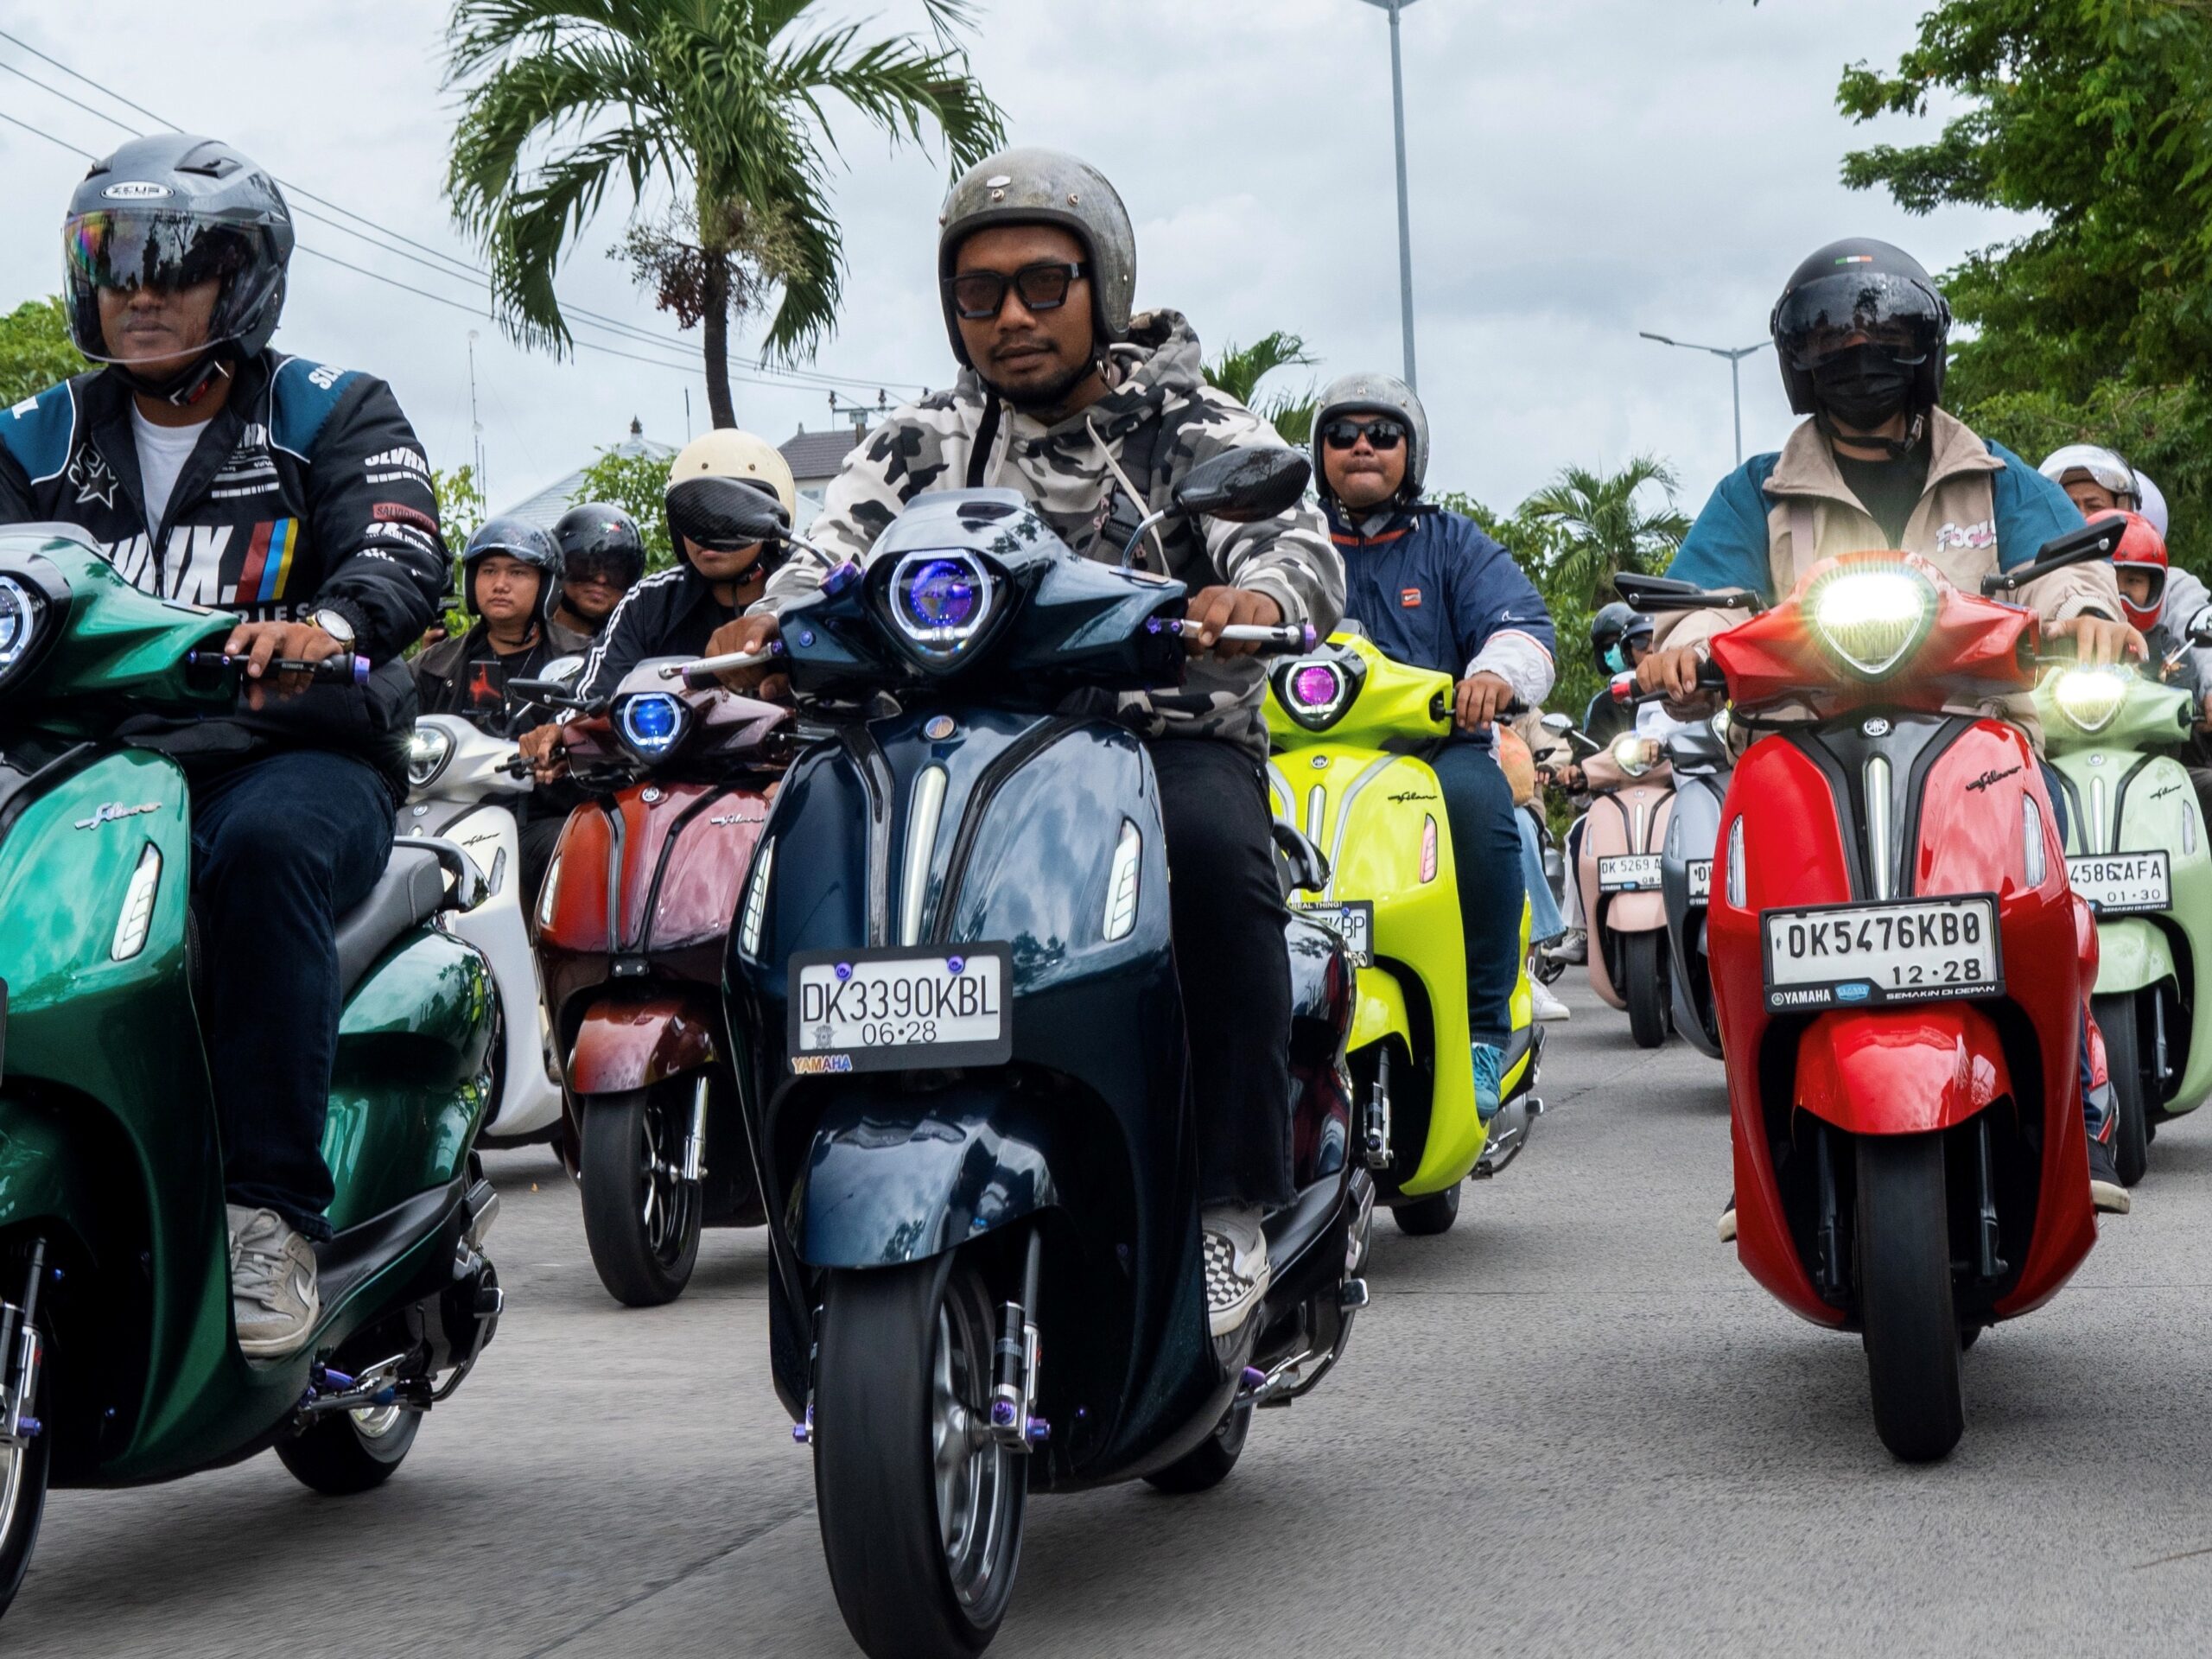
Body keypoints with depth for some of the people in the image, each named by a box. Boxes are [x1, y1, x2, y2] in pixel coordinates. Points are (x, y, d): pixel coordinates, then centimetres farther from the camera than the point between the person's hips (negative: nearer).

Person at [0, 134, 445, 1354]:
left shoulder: (332, 415, 9)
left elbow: (403, 554, -9)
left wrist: (325, 624, -33)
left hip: (297, 757, -3)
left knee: (263, 843, -38)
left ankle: (268, 1214, -34)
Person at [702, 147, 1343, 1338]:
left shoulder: (1196, 432, 4)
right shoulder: (925, 443, 12)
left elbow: (1302, 545, -13)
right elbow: (833, 547, -3)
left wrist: (1257, 596, -39)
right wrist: (772, 618, -28)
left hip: (1170, 737, -3)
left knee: (1212, 848, -36)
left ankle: (1230, 1207, -27)